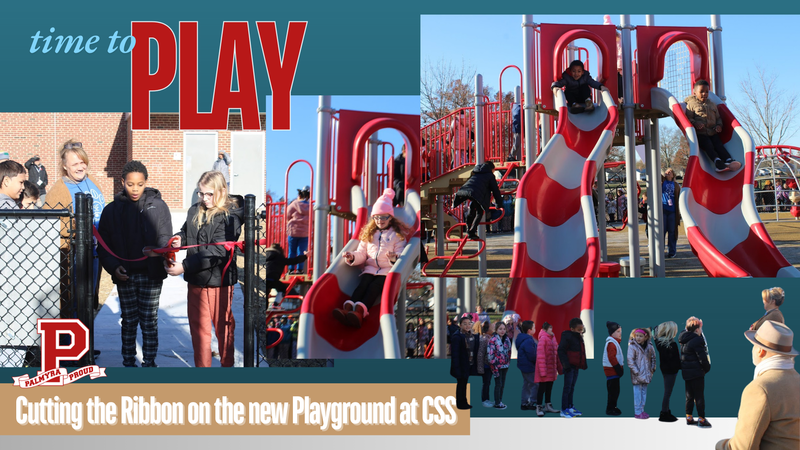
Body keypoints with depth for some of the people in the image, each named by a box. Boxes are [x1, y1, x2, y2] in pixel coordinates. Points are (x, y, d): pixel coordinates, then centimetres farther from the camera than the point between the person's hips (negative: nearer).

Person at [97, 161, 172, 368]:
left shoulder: (158, 206, 0)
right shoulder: (112, 210, 4)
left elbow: (165, 236, -6)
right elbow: (103, 244, 6)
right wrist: (113, 266, -9)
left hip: (151, 275, -1)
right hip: (124, 276, 2)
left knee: (149, 322, 3)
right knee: (128, 322, 10)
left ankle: (149, 363, 14)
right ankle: (128, 363, 20)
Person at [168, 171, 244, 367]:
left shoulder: (230, 216, -14)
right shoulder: (194, 211, 5)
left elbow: (218, 251, -23)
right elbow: (186, 232, 22)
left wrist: (184, 266, -26)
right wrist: (179, 239, -5)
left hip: (219, 280, -5)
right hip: (196, 280, 5)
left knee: (223, 326, 11)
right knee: (198, 327, 12)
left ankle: (227, 364, 27)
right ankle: (202, 366, 24)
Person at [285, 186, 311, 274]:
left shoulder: (294, 204, -5)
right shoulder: (311, 207, 2)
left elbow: (287, 216, 0)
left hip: (293, 231, -1)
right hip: (305, 233, 1)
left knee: (292, 251, 7)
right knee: (301, 252, 4)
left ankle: (291, 269, 6)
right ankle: (299, 269, 0)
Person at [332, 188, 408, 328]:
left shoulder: (397, 234, 9)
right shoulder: (368, 233, 22)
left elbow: (400, 253, -1)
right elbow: (362, 253, 16)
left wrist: (394, 258, -26)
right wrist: (352, 257, -7)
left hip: (388, 270, -3)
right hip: (370, 268, 4)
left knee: (376, 286, -31)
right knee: (363, 284, -27)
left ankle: (360, 311, -58)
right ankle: (348, 308, -54)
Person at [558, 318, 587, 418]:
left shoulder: (579, 337, 11)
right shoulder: (567, 336, -16)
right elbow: (561, 350, -18)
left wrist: (583, 365, 13)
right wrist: (566, 364, -20)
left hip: (576, 366, 9)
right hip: (570, 366, -9)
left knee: (572, 387, 14)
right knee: (567, 388, -5)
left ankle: (570, 407, 22)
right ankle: (564, 410, 0)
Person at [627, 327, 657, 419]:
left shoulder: (649, 347, 4)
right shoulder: (632, 346, -11)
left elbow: (653, 358, 18)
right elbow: (630, 360, -13)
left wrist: (652, 369, 9)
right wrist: (636, 372, -17)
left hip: (646, 374, 6)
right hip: (637, 375, -6)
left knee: (644, 391, 13)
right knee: (638, 392, -3)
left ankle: (641, 410, 23)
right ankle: (637, 412, 4)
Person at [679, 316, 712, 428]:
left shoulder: (684, 340, 7)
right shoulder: (697, 340, -19)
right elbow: (702, 358, -18)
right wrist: (707, 368, -1)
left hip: (686, 372, 8)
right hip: (697, 372, -8)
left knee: (689, 395, 15)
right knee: (699, 396, -1)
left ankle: (689, 417, 20)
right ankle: (701, 419, 3)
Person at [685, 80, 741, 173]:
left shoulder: (712, 104, 23)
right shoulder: (692, 104, 7)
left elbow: (718, 117, 25)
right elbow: (688, 118, -2)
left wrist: (719, 125, 2)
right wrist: (695, 123, -23)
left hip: (713, 132, 4)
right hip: (700, 133, -4)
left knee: (719, 145, -18)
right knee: (708, 145, -28)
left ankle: (729, 160, -38)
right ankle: (717, 162, -47)